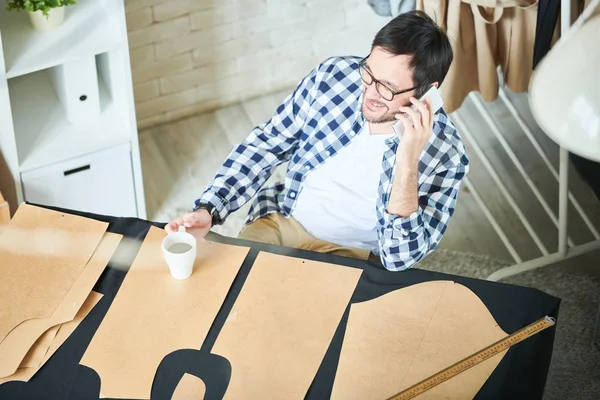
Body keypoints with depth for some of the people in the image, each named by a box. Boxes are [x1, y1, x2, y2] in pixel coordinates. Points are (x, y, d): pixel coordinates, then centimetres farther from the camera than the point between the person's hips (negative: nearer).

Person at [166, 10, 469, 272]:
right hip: (281, 222, 3)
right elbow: (264, 146, -2)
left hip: (352, 256, -3)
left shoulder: (445, 155, -19)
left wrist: (408, 160, -35)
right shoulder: (334, 75, -11)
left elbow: (400, 257, -25)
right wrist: (208, 210, -14)